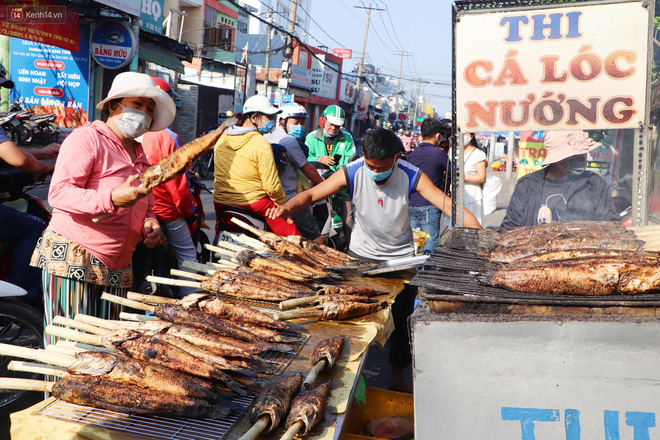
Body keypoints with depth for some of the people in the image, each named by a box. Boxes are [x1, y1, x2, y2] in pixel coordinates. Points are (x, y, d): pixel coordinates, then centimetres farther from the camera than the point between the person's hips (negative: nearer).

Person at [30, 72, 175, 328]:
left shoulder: (138, 153, 20)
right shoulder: (87, 138, -6)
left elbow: (144, 204, 30)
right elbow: (59, 193, -18)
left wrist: (149, 223, 6)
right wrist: (111, 198, -32)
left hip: (117, 267, 8)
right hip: (73, 258, -8)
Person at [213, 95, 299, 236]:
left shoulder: (222, 138, 3)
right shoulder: (261, 144, -17)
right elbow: (272, 186, -17)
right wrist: (284, 206, -3)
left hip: (220, 203, 7)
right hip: (253, 203, -7)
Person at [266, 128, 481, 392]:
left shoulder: (411, 176, -18)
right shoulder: (352, 173, -17)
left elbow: (448, 204, -23)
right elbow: (311, 194, -16)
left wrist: (479, 233, -37)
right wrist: (289, 207, -38)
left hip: (401, 258, 0)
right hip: (361, 255, 0)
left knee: (401, 319, 9)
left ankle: (397, 378, 28)